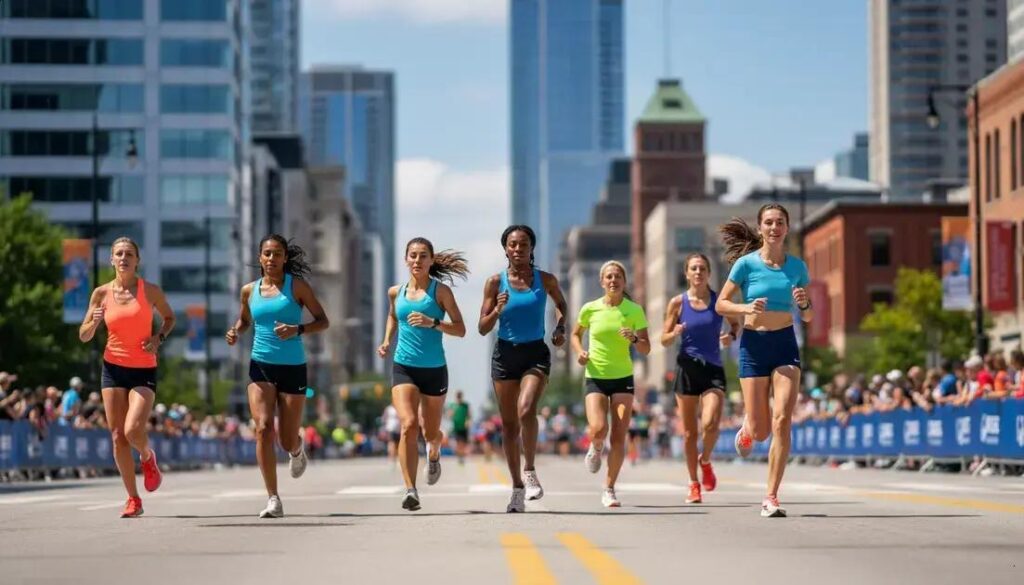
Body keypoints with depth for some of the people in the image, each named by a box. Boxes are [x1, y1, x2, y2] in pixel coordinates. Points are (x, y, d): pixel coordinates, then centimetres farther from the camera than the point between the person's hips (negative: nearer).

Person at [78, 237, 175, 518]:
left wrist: (159, 337, -5)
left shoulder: (151, 291, -3)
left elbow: (169, 317, 15)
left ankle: (148, 458, 16)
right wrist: (94, 322, -15)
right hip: (113, 368, 2)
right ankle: (133, 499, 11)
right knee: (117, 437, 0)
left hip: (144, 370, -2)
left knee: (133, 430, -20)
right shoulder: (102, 293, 1)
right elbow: (84, 336, 6)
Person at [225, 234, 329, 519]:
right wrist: (235, 331, 2)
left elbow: (323, 321, -2)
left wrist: (297, 329, -19)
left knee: (288, 441, 2)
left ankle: (297, 449, 43)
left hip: (292, 367, -2)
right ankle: (273, 500, -14)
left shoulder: (297, 285, -2)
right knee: (263, 429, -17)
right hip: (260, 367, 2)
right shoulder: (250, 290, 7)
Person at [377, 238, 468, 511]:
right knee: (409, 425, -20)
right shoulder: (396, 292, 6)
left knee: (430, 432, 12)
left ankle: (434, 455, 50)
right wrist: (387, 341, 12)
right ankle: (410, 490, -23)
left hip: (434, 370, -1)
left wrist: (432, 323, -21)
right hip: (403, 368, 1)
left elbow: (460, 329, -6)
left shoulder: (440, 290, -3)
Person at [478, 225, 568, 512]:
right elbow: (483, 328, 0)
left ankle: (530, 472, -11)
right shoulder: (496, 282, -1)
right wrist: (497, 310, -18)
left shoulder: (545, 280, 0)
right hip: (505, 354, 2)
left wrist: (560, 328, 3)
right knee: (509, 424, 6)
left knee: (526, 410, -26)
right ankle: (517, 488, 16)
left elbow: (561, 304, 21)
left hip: (536, 353, -2)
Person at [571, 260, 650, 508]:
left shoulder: (634, 310, -2)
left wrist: (634, 339, -21)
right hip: (596, 378, -1)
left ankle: (609, 489, 9)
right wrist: (580, 351, -4)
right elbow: (576, 334, 16)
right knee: (598, 429, -20)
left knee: (619, 437, -5)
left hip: (623, 378, 1)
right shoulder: (590, 309, -1)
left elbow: (646, 349, 0)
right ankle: (596, 448, 18)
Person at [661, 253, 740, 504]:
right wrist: (675, 333, -17)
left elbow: (736, 324, 17)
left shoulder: (720, 300, 2)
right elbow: (664, 340, 5)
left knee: (711, 423, -19)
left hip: (714, 369, 0)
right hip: (687, 368, 1)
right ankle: (694, 484, 19)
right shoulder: (678, 302, 0)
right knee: (689, 431, 5)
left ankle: (706, 461, 12)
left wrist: (731, 336, -5)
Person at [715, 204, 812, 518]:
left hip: (786, 344, 2)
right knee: (760, 430, -2)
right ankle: (746, 430, 39)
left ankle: (771, 498, -7)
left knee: (782, 422, -13)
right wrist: (747, 308, -18)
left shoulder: (797, 266, 5)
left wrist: (803, 303, -10)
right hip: (753, 344, -2)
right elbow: (721, 304, 0)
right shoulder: (747, 263, -4)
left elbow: (807, 317, 13)